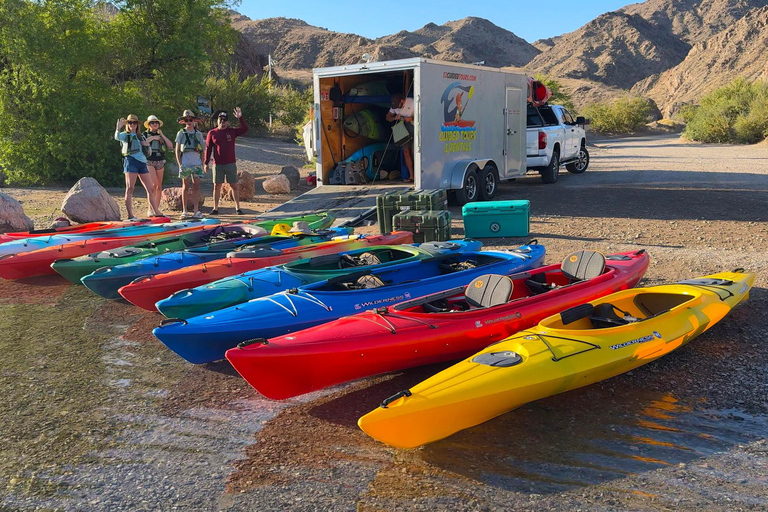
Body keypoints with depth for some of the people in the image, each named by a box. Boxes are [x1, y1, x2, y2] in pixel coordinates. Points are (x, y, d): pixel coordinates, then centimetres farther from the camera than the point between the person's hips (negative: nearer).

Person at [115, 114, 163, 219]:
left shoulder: (140, 137, 23)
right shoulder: (125, 135, 6)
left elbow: (147, 153, 27)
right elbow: (117, 137, -18)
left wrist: (147, 145, 6)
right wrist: (118, 128, -36)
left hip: (142, 163, 6)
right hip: (131, 161, -6)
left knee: (151, 189, 6)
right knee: (130, 188, -9)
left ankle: (156, 212, 14)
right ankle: (130, 214, -12)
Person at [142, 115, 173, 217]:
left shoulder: (161, 135, 17)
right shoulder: (145, 134, 6)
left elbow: (171, 145, 4)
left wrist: (162, 135, -1)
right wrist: (151, 138, -11)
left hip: (160, 162, 5)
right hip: (149, 162, -4)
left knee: (159, 186, 3)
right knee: (154, 184, -18)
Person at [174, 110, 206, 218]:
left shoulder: (198, 133, 10)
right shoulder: (181, 133, 5)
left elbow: (202, 150, 13)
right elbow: (177, 150, 5)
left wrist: (202, 164, 7)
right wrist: (179, 164, -2)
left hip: (197, 164, 2)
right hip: (185, 164, -2)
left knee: (196, 187, 0)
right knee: (185, 187, 1)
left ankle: (196, 211, 4)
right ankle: (184, 211, 5)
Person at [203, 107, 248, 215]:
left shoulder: (232, 131, 5)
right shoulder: (212, 133, 4)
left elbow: (245, 129, -5)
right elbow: (208, 148, 5)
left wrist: (240, 118, -16)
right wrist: (206, 163, 1)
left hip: (231, 164, 0)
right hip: (217, 164, 0)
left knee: (234, 186, 2)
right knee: (216, 186, 4)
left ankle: (237, 208, 8)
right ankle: (215, 208, 12)